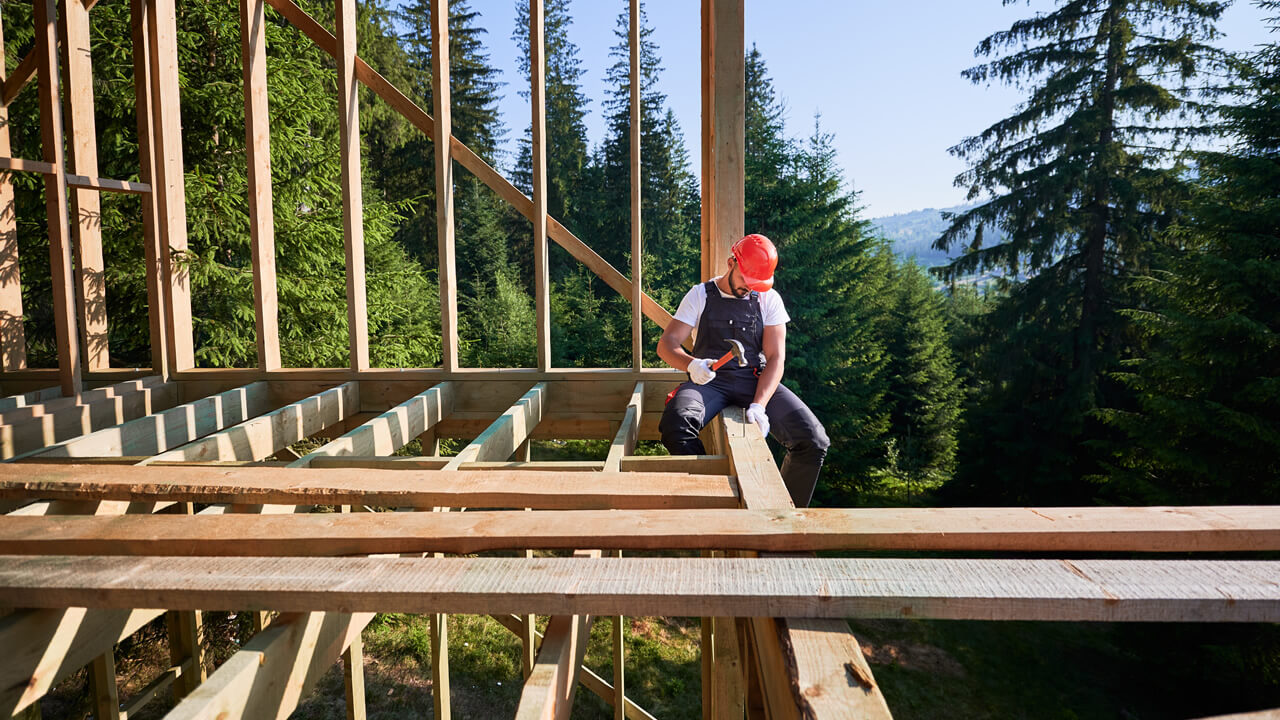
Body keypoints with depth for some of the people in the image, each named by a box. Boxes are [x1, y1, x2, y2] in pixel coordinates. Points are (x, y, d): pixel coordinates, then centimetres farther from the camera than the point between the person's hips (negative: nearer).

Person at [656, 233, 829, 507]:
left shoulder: (769, 299, 8)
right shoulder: (700, 295, 6)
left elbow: (775, 358, 0)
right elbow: (666, 345, 1)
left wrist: (758, 405, -17)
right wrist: (691, 364, -24)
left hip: (756, 380, 2)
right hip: (710, 380, -1)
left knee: (814, 441, -20)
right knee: (675, 424, -36)